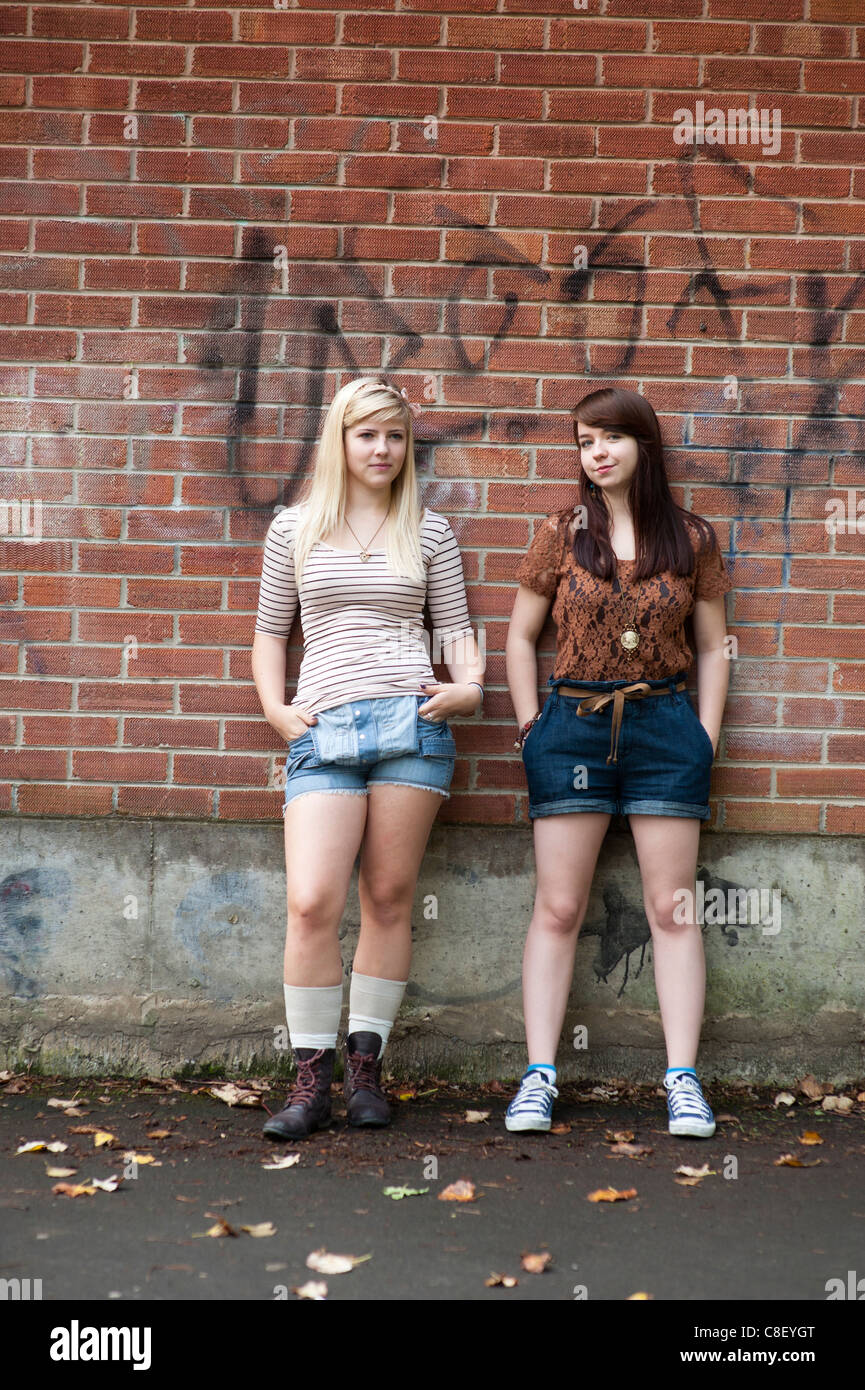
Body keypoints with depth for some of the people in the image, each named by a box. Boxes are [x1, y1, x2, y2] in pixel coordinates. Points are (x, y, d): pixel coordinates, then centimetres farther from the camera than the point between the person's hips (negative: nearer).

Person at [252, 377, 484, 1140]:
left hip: (413, 722, 0)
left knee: (389, 899, 3)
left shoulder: (430, 531, 13)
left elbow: (455, 625, 13)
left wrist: (469, 686, -5)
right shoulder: (295, 528, 13)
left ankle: (366, 1065, 16)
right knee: (312, 902, -11)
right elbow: (270, 631, 18)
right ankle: (311, 1079, 2)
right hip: (323, 732, 0)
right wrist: (275, 708, 5)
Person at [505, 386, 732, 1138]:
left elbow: (714, 648, 9)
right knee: (558, 908, 1)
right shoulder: (562, 533, 4)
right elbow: (520, 637, 8)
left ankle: (683, 1078, 7)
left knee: (672, 907, 2)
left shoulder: (692, 538, 4)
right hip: (572, 726, 0)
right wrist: (533, 729, 1)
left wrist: (706, 739, 2)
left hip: (665, 726, 0)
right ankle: (540, 1075, 6)